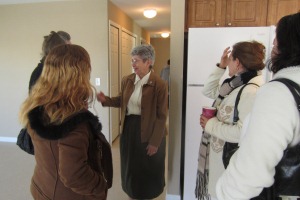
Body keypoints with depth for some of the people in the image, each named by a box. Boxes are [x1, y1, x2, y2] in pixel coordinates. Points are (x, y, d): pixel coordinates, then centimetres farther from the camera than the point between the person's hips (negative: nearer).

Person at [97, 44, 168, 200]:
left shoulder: (159, 85, -18)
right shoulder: (127, 80, 0)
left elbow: (161, 116, -16)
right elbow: (122, 101, 13)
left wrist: (155, 142, -14)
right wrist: (106, 100, -7)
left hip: (148, 131, -5)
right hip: (129, 127, 5)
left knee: (148, 167, 17)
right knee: (131, 164, 21)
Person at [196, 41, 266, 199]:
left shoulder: (251, 92, -25)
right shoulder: (234, 85, 3)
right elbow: (208, 91, 14)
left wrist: (211, 124, -20)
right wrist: (221, 66, 4)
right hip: (219, 153, 9)